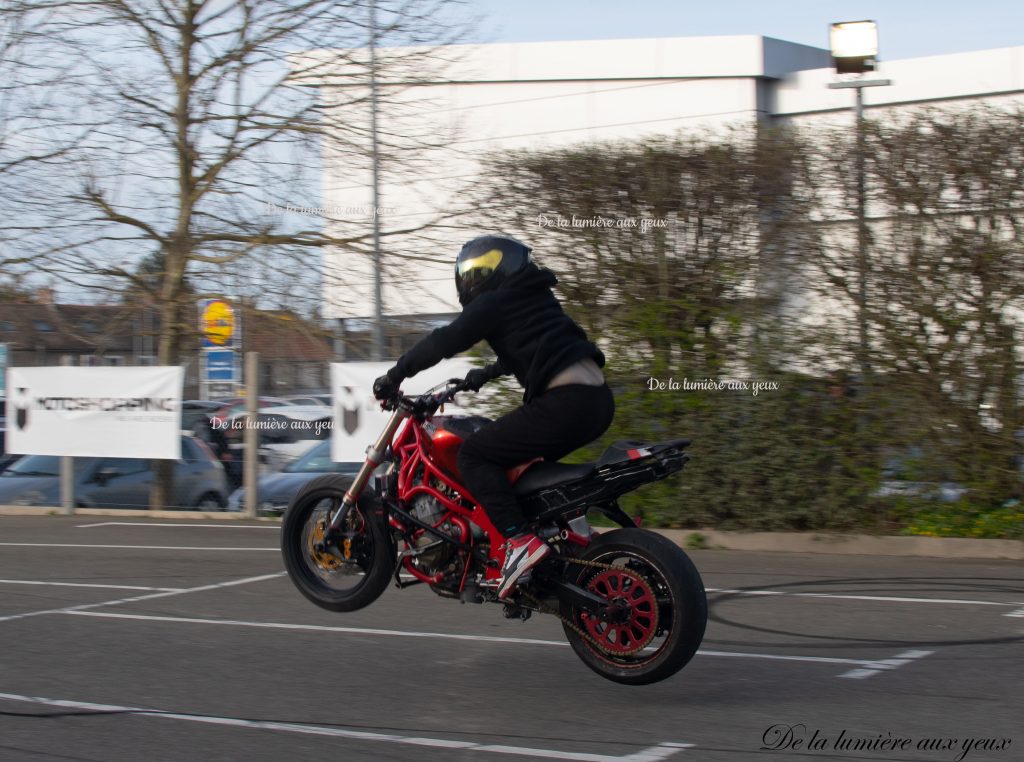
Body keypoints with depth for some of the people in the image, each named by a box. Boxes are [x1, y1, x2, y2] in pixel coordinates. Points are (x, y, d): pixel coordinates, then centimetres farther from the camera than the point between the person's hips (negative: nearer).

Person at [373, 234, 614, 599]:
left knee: (474, 454, -4)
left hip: (564, 403, -9)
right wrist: (485, 374, 53)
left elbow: (444, 341, -3)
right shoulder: (536, 298, 25)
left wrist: (395, 375, 7)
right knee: (525, 455, 30)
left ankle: (520, 541, -18)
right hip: (599, 400, 9)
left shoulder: (494, 302, 1)